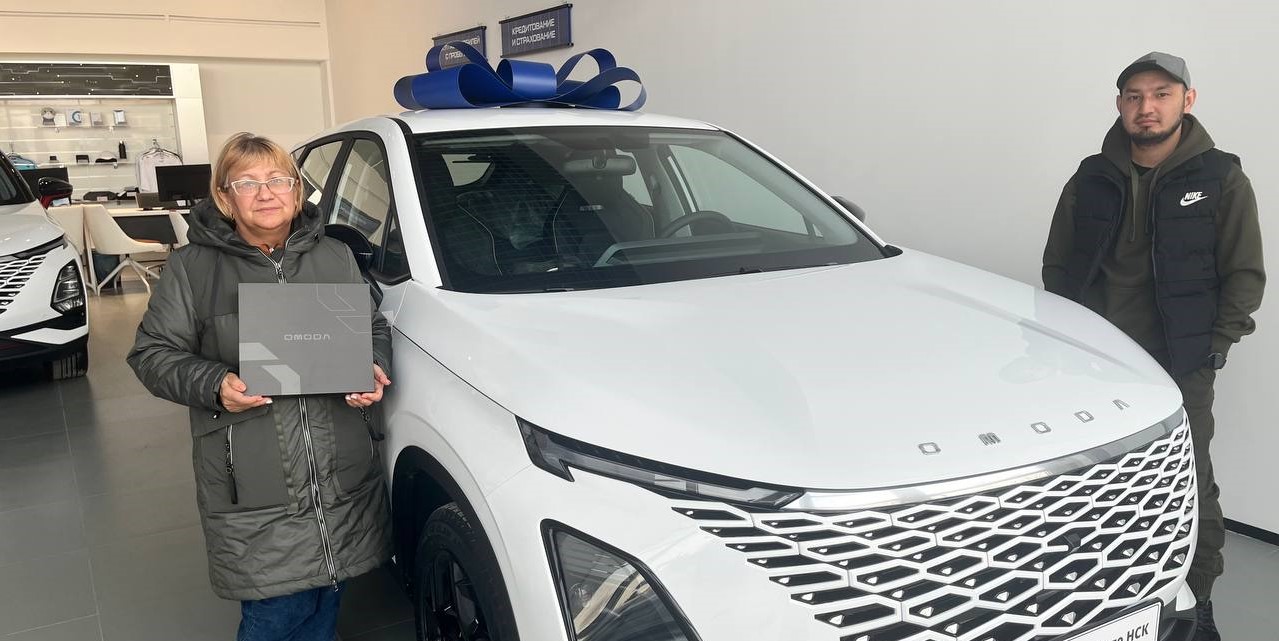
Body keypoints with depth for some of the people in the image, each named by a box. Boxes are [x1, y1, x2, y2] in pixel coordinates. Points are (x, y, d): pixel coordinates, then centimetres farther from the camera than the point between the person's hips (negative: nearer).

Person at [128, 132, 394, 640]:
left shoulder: (336, 257, 10)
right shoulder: (193, 268, 1)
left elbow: (375, 330, 17)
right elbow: (153, 353, 2)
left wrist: (375, 370, -4)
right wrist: (214, 385, -15)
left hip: (344, 478, 3)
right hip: (253, 490, -3)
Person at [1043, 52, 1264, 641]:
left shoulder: (1221, 179, -1)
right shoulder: (1091, 180, 5)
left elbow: (1245, 275, 1)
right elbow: (1057, 267, 10)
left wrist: (1214, 345, -6)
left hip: (1182, 368, -2)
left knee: (1190, 485, 3)